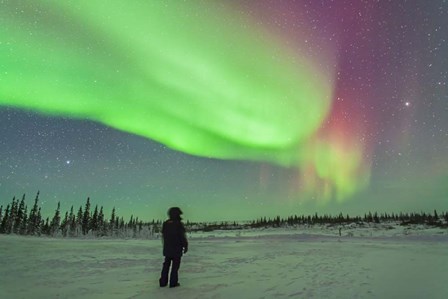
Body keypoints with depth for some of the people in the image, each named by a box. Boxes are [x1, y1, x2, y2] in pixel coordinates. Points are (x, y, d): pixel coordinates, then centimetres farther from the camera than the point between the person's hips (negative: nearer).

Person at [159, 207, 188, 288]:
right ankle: (173, 282, 5)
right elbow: (182, 237, -13)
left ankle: (163, 282, 16)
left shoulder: (165, 224, 5)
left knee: (166, 265, 13)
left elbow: (163, 236, 11)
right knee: (175, 265, 3)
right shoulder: (179, 224, -15)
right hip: (177, 249, -6)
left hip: (167, 248, 6)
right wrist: (185, 246, -2)